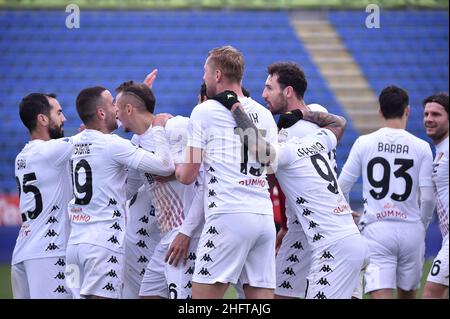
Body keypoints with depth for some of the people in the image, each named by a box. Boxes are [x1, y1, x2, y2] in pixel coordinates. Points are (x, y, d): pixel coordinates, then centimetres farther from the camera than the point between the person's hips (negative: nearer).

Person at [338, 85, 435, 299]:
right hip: (411, 229, 1)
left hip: (376, 228, -1)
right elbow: (427, 198, -2)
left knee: (381, 295, -8)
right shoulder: (421, 147, -1)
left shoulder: (364, 143, 0)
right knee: (407, 293, 18)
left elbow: (342, 186, 3)